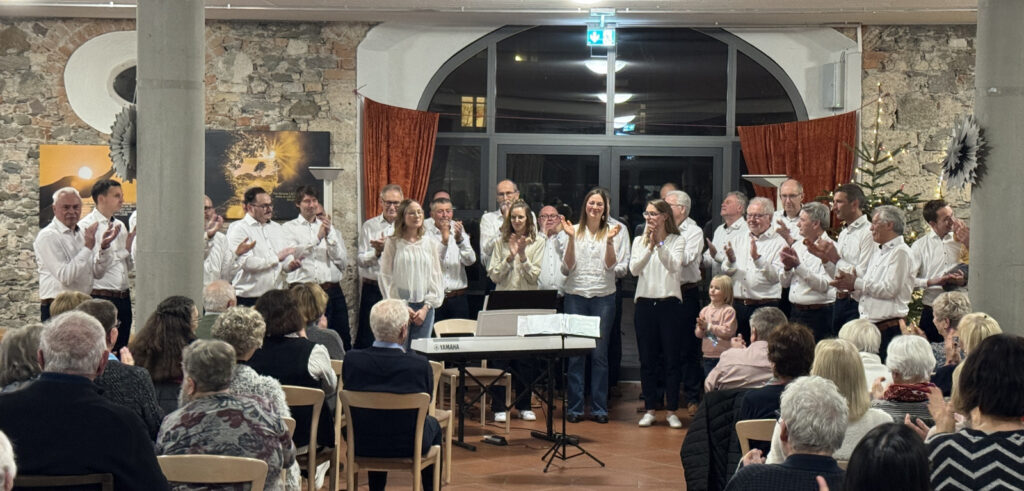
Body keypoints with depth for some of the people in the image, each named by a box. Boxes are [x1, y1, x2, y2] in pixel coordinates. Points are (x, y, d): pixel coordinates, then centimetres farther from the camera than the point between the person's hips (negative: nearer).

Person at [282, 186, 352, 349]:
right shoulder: (289, 228, 8)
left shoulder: (330, 227, 17)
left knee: (342, 339, 0)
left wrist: (329, 236, -4)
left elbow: (343, 262, 7)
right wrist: (318, 237, -14)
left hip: (332, 291, 3)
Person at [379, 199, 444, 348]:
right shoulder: (393, 243, 2)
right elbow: (386, 277, -1)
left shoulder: (431, 244, 10)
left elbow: (436, 278, 9)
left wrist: (426, 307, -2)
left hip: (424, 307, 2)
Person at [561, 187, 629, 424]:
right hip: (576, 295, 0)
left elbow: (611, 266, -2)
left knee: (600, 354, 2)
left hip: (603, 296, 0)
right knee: (575, 353, 0)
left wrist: (610, 241, -15)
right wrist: (571, 238, -11)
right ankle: (575, 407, 8)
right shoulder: (575, 231, 4)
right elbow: (567, 268, -1)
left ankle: (599, 407, 10)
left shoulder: (612, 232, 5)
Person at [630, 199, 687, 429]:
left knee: (671, 359, 0)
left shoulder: (677, 241, 3)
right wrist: (649, 246, -15)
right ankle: (650, 409, 13)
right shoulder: (639, 241, 10)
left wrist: (659, 242, -22)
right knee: (647, 359, 6)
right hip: (645, 302, 2)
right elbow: (634, 269, -4)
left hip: (669, 303, -2)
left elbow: (673, 266, -14)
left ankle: (672, 410, 7)